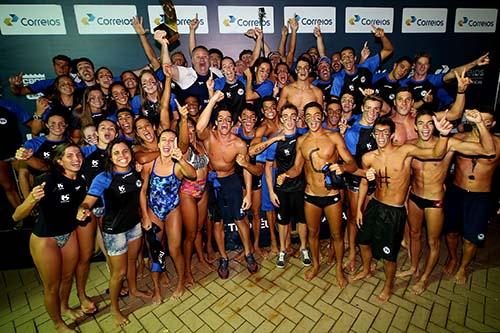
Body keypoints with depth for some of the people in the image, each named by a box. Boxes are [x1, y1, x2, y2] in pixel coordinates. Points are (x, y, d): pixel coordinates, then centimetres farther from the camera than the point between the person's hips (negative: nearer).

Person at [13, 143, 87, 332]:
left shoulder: (81, 180, -8)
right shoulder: (47, 180, -26)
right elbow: (17, 217, -28)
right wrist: (32, 200, -44)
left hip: (69, 235, 5)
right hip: (45, 239, -5)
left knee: (68, 276, 23)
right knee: (52, 286, 13)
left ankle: (65, 308, 51)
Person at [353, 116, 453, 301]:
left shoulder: (405, 151, -15)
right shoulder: (368, 158, -5)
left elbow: (436, 154, -28)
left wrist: (443, 135, -48)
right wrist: (358, 208, 9)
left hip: (395, 211, -4)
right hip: (374, 205, 4)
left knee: (388, 254, 8)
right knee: (363, 241, 20)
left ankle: (388, 285, 39)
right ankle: (366, 270, 51)